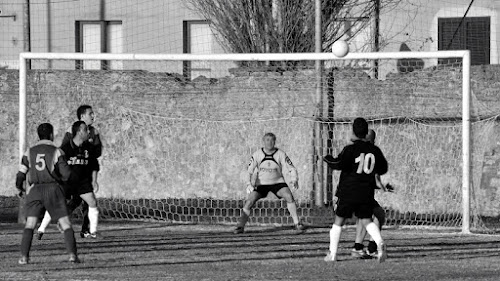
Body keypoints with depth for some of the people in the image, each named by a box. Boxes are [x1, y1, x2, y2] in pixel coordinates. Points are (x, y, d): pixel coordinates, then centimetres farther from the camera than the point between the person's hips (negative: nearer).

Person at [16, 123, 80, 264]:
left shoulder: (30, 152, 8)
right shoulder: (56, 152, 0)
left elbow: (21, 174, 7)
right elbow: (66, 174, -4)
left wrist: (20, 188, 27)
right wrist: (74, 178, 18)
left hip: (34, 190, 2)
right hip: (53, 188, -2)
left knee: (30, 224, 3)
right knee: (65, 223, 2)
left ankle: (24, 257, -8)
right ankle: (72, 254, -7)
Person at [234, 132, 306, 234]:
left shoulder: (280, 154, -12)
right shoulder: (257, 155, -11)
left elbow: (291, 168, -8)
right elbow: (249, 171, -8)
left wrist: (294, 179, -26)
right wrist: (249, 184, -24)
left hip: (277, 182, 0)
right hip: (261, 183, 0)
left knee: (289, 197, -23)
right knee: (249, 202, -17)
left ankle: (297, 224, -13)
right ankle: (240, 226, -5)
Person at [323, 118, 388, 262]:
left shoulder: (351, 149, -10)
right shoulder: (374, 150, 4)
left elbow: (340, 164, -22)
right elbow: (383, 168, 14)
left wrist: (328, 160, -3)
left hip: (348, 192, -3)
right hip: (367, 193, 3)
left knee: (338, 221, 9)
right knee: (366, 220, 6)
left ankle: (332, 253, 10)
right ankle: (379, 243, -23)